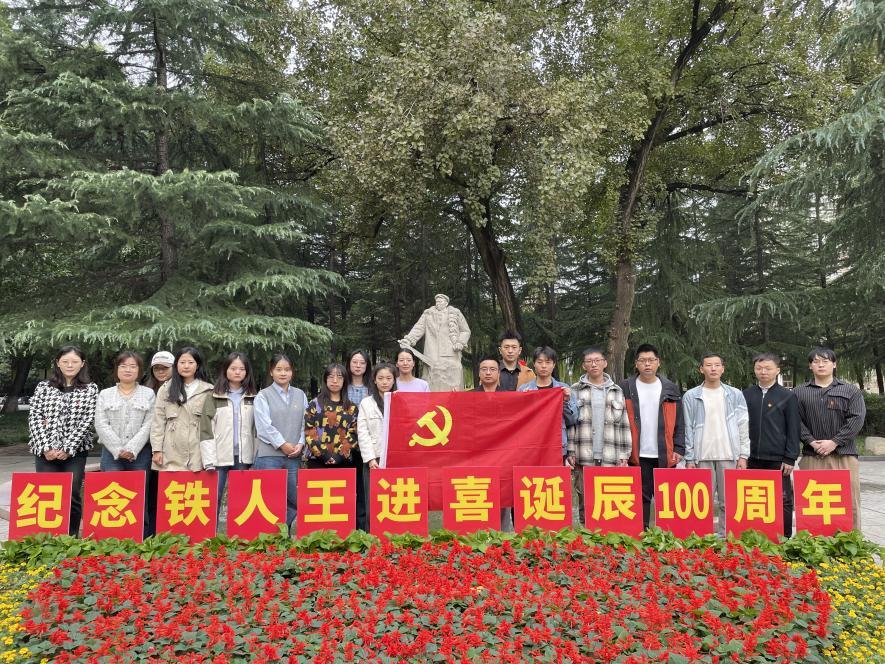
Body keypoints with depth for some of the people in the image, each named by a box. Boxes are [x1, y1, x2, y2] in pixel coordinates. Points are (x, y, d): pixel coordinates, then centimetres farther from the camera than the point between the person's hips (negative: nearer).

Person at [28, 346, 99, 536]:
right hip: (45, 451, 1)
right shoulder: (43, 386, 8)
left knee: (72, 496, -1)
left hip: (75, 452, -1)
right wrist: (45, 447, -10)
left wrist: (68, 448, -12)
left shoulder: (91, 389, 3)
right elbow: (34, 418, 1)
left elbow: (87, 421, -4)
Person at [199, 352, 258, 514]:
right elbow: (206, 431, -1)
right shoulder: (214, 397, 4)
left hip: (244, 458, 2)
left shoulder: (253, 398, 10)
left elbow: (256, 429, 8)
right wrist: (209, 461, -10)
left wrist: (257, 459, 0)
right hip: (219, 457, -1)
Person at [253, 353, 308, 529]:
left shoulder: (300, 395, 13)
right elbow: (264, 426, -8)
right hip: (269, 456, -4)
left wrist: (301, 444, -5)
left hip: (294, 456, 4)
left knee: (295, 500, 5)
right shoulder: (263, 396, 2)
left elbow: (305, 423, 10)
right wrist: (283, 444, -12)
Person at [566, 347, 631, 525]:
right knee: (585, 504, 3)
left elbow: (624, 425, 11)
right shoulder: (575, 390, 7)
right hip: (583, 459, -1)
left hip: (610, 459, 1)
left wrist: (624, 455, 4)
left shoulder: (617, 391, 13)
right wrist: (570, 452, -5)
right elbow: (569, 422, 3)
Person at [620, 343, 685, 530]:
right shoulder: (625, 388, 3)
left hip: (665, 456, 2)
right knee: (641, 497, 3)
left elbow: (679, 422, 9)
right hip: (637, 455, -2)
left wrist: (679, 449, -1)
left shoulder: (671, 389, 9)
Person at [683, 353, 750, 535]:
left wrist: (743, 455, -1)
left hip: (729, 455, 1)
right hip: (702, 456, -1)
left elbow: (743, 426, 7)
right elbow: (688, 429, 3)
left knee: (728, 502, 4)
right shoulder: (691, 396, 5)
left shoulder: (735, 395, 8)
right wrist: (689, 458, -2)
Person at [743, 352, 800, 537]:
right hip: (753, 459, 3)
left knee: (783, 500, 4)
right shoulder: (746, 395, 8)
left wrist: (790, 458, -7)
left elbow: (793, 430, -1)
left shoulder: (788, 396, 1)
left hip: (778, 460, -3)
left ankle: (784, 539, 15)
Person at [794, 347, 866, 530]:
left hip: (844, 455, 0)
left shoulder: (851, 391, 9)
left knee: (849, 501, 1)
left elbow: (857, 419, -2)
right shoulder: (800, 392, 10)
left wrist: (834, 442, -10)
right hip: (812, 457, 1)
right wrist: (811, 442, -11)